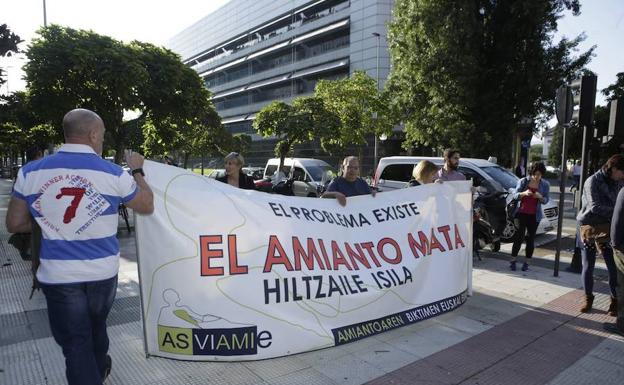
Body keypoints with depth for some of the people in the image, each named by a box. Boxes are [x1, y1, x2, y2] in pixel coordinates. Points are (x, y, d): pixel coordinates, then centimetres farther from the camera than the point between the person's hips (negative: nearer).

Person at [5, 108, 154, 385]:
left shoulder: (30, 173, -7)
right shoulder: (114, 174, -12)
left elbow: (14, 223, 3)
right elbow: (147, 206, 3)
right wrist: (137, 170, 14)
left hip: (59, 275, -1)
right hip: (103, 272, 1)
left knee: (75, 342, 11)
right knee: (96, 326, 27)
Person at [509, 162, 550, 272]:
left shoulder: (545, 185, 2)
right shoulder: (523, 181, -2)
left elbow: (546, 200, 5)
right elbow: (515, 195, -3)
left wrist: (540, 197, -18)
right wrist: (524, 193, -23)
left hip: (534, 216, 2)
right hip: (522, 213, -1)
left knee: (530, 239, 5)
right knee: (519, 237, -3)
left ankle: (526, 262, 14)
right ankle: (513, 261, 6)